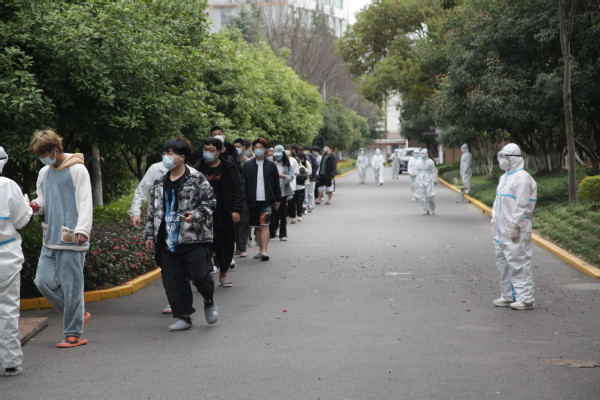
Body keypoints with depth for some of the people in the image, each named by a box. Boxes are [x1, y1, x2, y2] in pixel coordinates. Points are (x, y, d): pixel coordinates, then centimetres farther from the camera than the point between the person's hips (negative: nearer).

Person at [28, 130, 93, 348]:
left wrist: (82, 229, -23)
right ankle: (78, 314, 20)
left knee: (71, 286, -5)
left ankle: (74, 334, 5)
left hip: (71, 240, -7)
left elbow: (85, 202, -10)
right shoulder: (44, 173, 16)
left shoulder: (77, 170, -5)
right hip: (50, 240, 7)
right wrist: (37, 206, 1)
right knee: (44, 281, 2)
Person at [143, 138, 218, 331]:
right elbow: (153, 210, 18)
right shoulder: (160, 183, 13)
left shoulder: (196, 178, -4)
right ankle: (183, 316, 14)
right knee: (173, 281, 4)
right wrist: (150, 234, 15)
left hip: (194, 238, -5)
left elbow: (210, 201, -4)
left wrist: (196, 215, -20)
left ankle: (209, 302, 23)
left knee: (199, 274, -7)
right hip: (169, 241, 5)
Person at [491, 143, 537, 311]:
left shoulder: (522, 177, -12)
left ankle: (525, 299, -6)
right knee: (504, 264, 13)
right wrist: (495, 223, 20)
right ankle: (508, 296, 22)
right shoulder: (504, 177, 19)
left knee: (518, 263, -9)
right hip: (501, 231, 10)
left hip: (515, 233, -10)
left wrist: (516, 226, -20)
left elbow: (522, 205, -17)